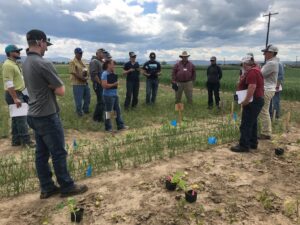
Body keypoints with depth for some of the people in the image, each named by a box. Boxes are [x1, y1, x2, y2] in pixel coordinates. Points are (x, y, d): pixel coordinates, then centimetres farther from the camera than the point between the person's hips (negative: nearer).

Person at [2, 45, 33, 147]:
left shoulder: (14, 64, 15)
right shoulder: (8, 65, -16)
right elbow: (9, 84, -23)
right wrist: (15, 98, -26)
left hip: (18, 93, 10)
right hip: (13, 95, -10)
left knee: (17, 118, 13)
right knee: (21, 118, -7)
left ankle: (16, 140, 20)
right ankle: (26, 140, 0)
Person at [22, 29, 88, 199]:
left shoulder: (26, 63, 10)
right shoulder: (43, 63, -19)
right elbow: (61, 90, -17)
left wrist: (49, 86, 0)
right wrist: (52, 88, 0)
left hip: (34, 115, 9)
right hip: (47, 116, -9)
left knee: (41, 153, 13)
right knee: (58, 153, 2)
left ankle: (47, 188, 24)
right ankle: (67, 187, 16)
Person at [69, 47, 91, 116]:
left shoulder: (82, 62, 14)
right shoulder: (72, 62, -10)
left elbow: (86, 71, 16)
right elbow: (74, 73, -17)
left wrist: (86, 77, -5)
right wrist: (82, 78, -16)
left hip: (85, 83, 8)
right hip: (77, 84, -8)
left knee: (87, 98, 17)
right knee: (78, 100, 2)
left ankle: (86, 110, 35)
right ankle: (79, 112, 19)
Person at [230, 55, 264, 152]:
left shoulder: (251, 72, -18)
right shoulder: (255, 69, 16)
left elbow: (252, 87, -29)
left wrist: (246, 101, -26)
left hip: (253, 101, -11)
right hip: (257, 100, 11)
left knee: (246, 124, -6)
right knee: (252, 123, 17)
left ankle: (244, 145, -1)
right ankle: (253, 143, 26)